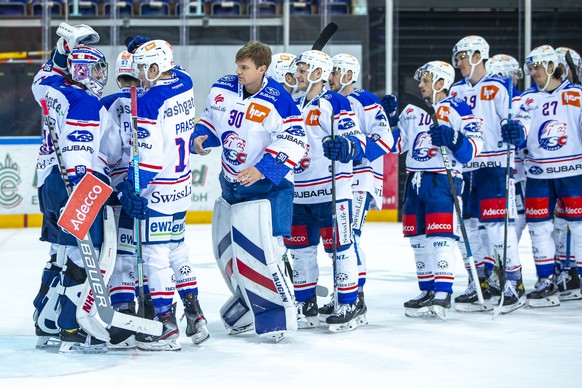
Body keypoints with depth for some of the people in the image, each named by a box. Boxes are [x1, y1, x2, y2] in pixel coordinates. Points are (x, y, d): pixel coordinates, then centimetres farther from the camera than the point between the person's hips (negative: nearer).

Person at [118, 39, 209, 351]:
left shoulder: (149, 102, -20)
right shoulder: (185, 84, 2)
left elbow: (148, 153, -23)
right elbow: (170, 71, 28)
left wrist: (132, 187, -17)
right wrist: (148, 49, 14)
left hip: (158, 191, -9)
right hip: (182, 184, 9)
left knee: (155, 253, -4)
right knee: (176, 248, 19)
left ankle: (166, 324, -4)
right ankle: (194, 314, 22)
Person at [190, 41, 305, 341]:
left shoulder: (277, 100, -20)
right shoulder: (222, 89, 1)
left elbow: (295, 141, -24)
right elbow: (211, 119, 18)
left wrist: (262, 169, -31)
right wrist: (201, 138, -3)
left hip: (267, 185, -8)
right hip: (231, 182, 8)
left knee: (259, 250, -20)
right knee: (227, 249, 14)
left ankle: (278, 314, -12)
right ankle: (248, 307, 31)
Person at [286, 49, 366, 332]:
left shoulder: (335, 103, -8)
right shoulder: (295, 106, 16)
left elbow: (357, 142, -15)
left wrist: (343, 146, -35)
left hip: (331, 190, -8)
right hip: (299, 191, 8)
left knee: (339, 245, -4)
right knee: (300, 248, 10)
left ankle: (348, 304, 1)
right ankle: (306, 305, 19)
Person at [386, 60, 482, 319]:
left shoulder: (456, 109, -3)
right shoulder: (411, 111, 17)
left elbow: (474, 145, -9)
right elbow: (396, 144, 19)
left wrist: (451, 138, -25)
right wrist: (386, 118, 8)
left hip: (443, 179, -7)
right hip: (415, 180, 7)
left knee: (440, 237, -13)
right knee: (418, 239, 9)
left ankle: (442, 295, -14)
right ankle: (427, 293, 16)